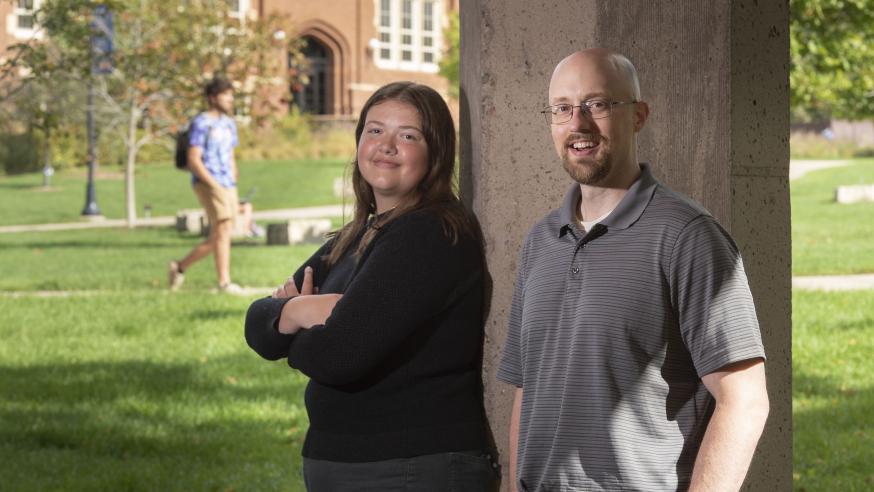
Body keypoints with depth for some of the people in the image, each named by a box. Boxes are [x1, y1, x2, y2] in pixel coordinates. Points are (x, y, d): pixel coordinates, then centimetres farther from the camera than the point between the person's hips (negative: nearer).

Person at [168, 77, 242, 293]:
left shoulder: (229, 124, 17)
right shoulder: (201, 123, -8)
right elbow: (194, 160, -13)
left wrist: (234, 191, 17)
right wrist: (215, 186, -19)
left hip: (227, 186, 8)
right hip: (208, 184, -8)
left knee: (217, 238, 6)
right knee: (223, 230, -15)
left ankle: (180, 267, 21)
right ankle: (224, 282, -14)